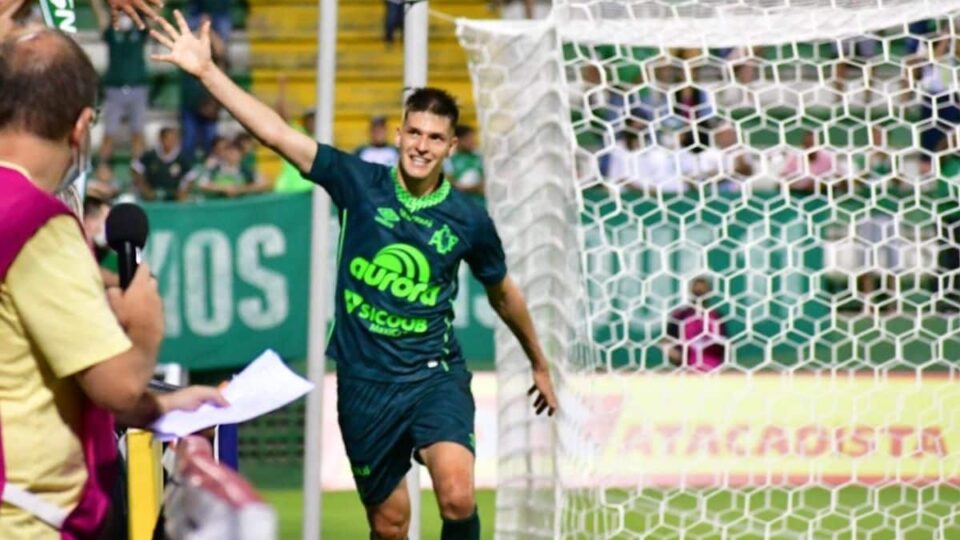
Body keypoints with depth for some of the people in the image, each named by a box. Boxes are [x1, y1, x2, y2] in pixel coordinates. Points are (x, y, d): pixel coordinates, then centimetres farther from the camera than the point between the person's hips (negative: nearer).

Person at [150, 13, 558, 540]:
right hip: (365, 382, 1)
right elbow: (276, 132, -11)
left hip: (435, 375, -1)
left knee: (457, 497, -25)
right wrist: (206, 70, -18)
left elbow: (503, 293, 15)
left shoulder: (468, 219, -2)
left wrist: (539, 363, 26)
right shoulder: (360, 183, -4)